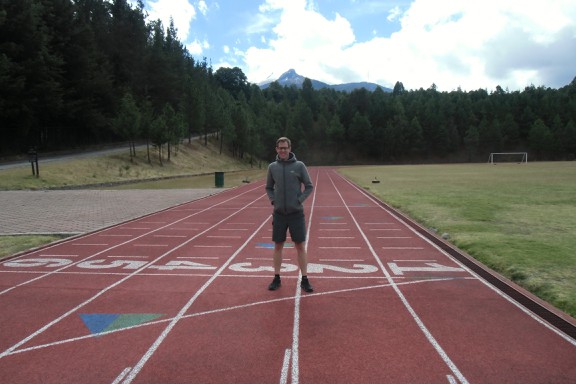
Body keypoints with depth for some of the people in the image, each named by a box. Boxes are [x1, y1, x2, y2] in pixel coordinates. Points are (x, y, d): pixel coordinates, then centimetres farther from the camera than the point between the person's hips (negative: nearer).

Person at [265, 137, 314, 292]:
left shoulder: (299, 166, -3)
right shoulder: (272, 167, 4)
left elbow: (309, 186, 1)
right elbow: (269, 187, 15)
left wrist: (300, 200, -10)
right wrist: (273, 200, 0)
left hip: (296, 213, -2)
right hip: (279, 213, 2)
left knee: (300, 246, 1)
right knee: (278, 246, 9)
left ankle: (304, 280, 11)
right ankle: (276, 278, 20)